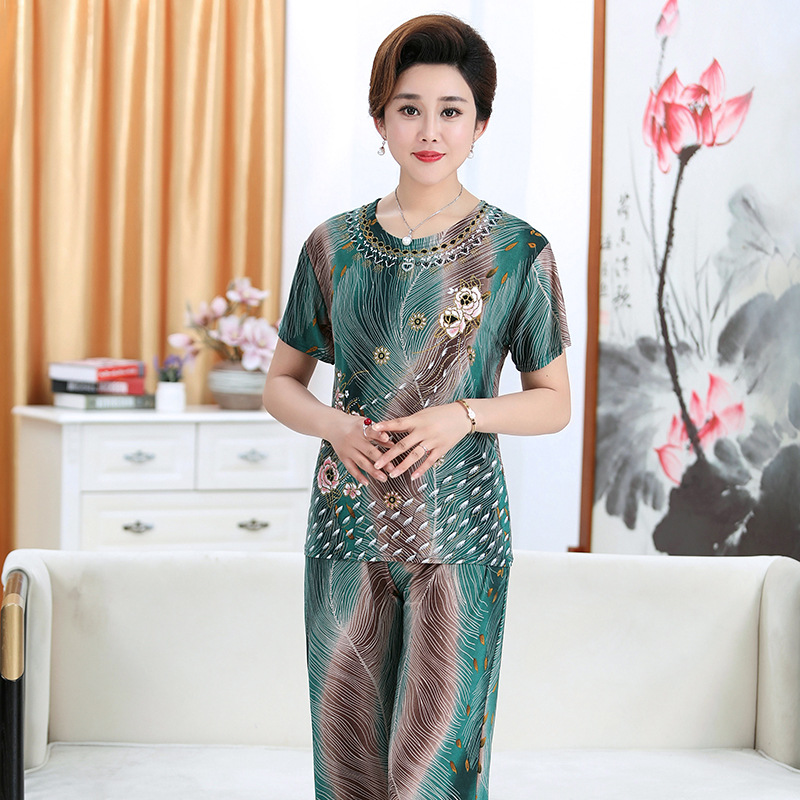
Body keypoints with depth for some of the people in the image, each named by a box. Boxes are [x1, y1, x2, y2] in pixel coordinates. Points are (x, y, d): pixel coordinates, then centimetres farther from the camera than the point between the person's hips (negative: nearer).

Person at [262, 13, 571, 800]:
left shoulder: (519, 253, -1)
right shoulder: (333, 247, 4)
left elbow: (554, 402, 4)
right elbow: (281, 383, 12)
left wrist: (463, 415, -14)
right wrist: (332, 425, -10)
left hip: (458, 531, -2)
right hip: (348, 526, 2)